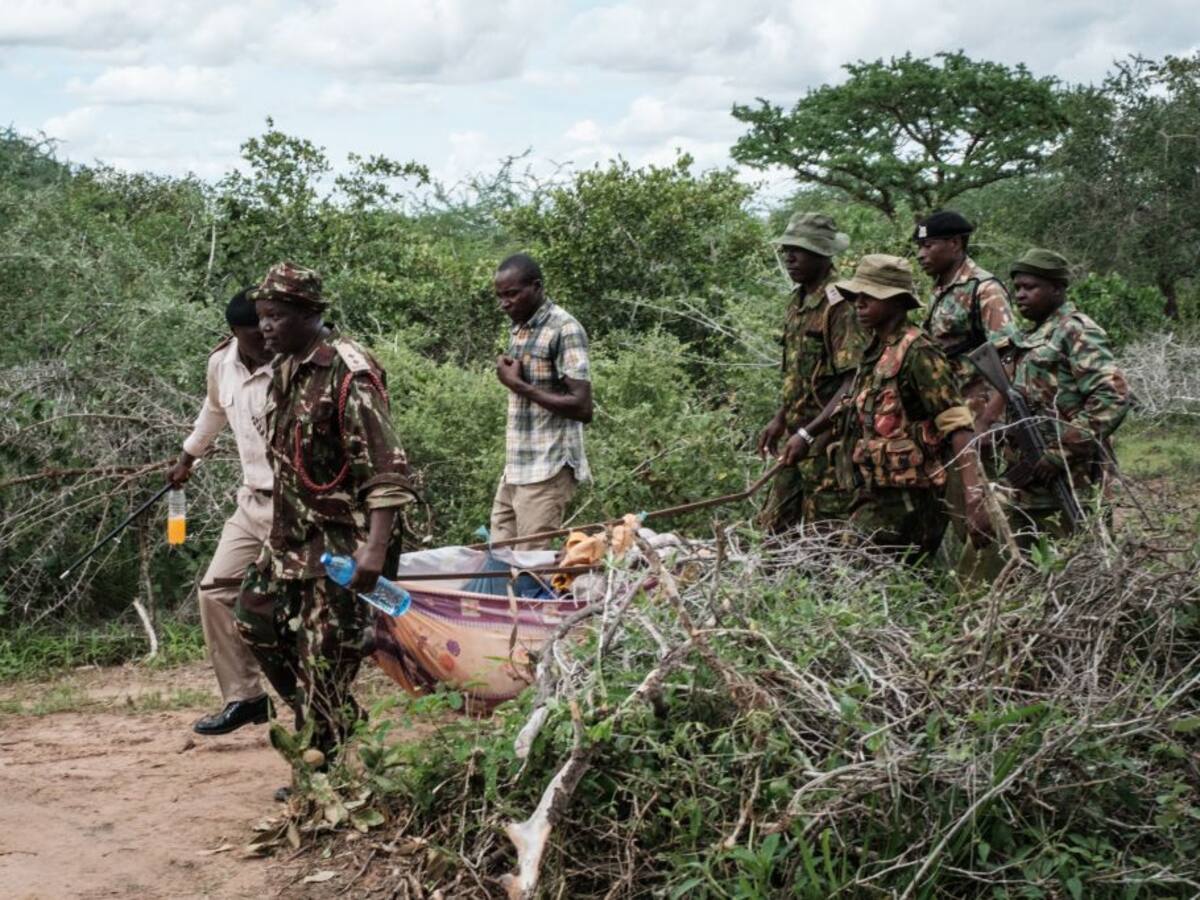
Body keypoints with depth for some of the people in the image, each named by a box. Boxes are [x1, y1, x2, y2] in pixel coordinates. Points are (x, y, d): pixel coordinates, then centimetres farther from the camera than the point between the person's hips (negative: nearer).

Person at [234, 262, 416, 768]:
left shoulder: (348, 374, -19)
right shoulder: (285, 370, 9)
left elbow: (386, 469, -23)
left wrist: (375, 548, -30)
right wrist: (280, 525, 23)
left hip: (342, 545, -9)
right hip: (291, 538, 9)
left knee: (324, 656, -4)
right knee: (256, 619, 15)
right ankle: (327, 717, 29)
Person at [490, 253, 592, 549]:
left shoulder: (564, 330, -11)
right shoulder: (518, 329, 14)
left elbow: (582, 408, -18)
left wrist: (518, 385, -16)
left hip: (547, 472, -8)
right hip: (514, 470, 8)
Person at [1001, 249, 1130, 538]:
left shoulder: (1076, 332, -9)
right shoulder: (1029, 337, 18)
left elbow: (1113, 397, -19)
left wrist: (1062, 453, -21)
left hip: (1068, 483, -9)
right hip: (1028, 483, 9)